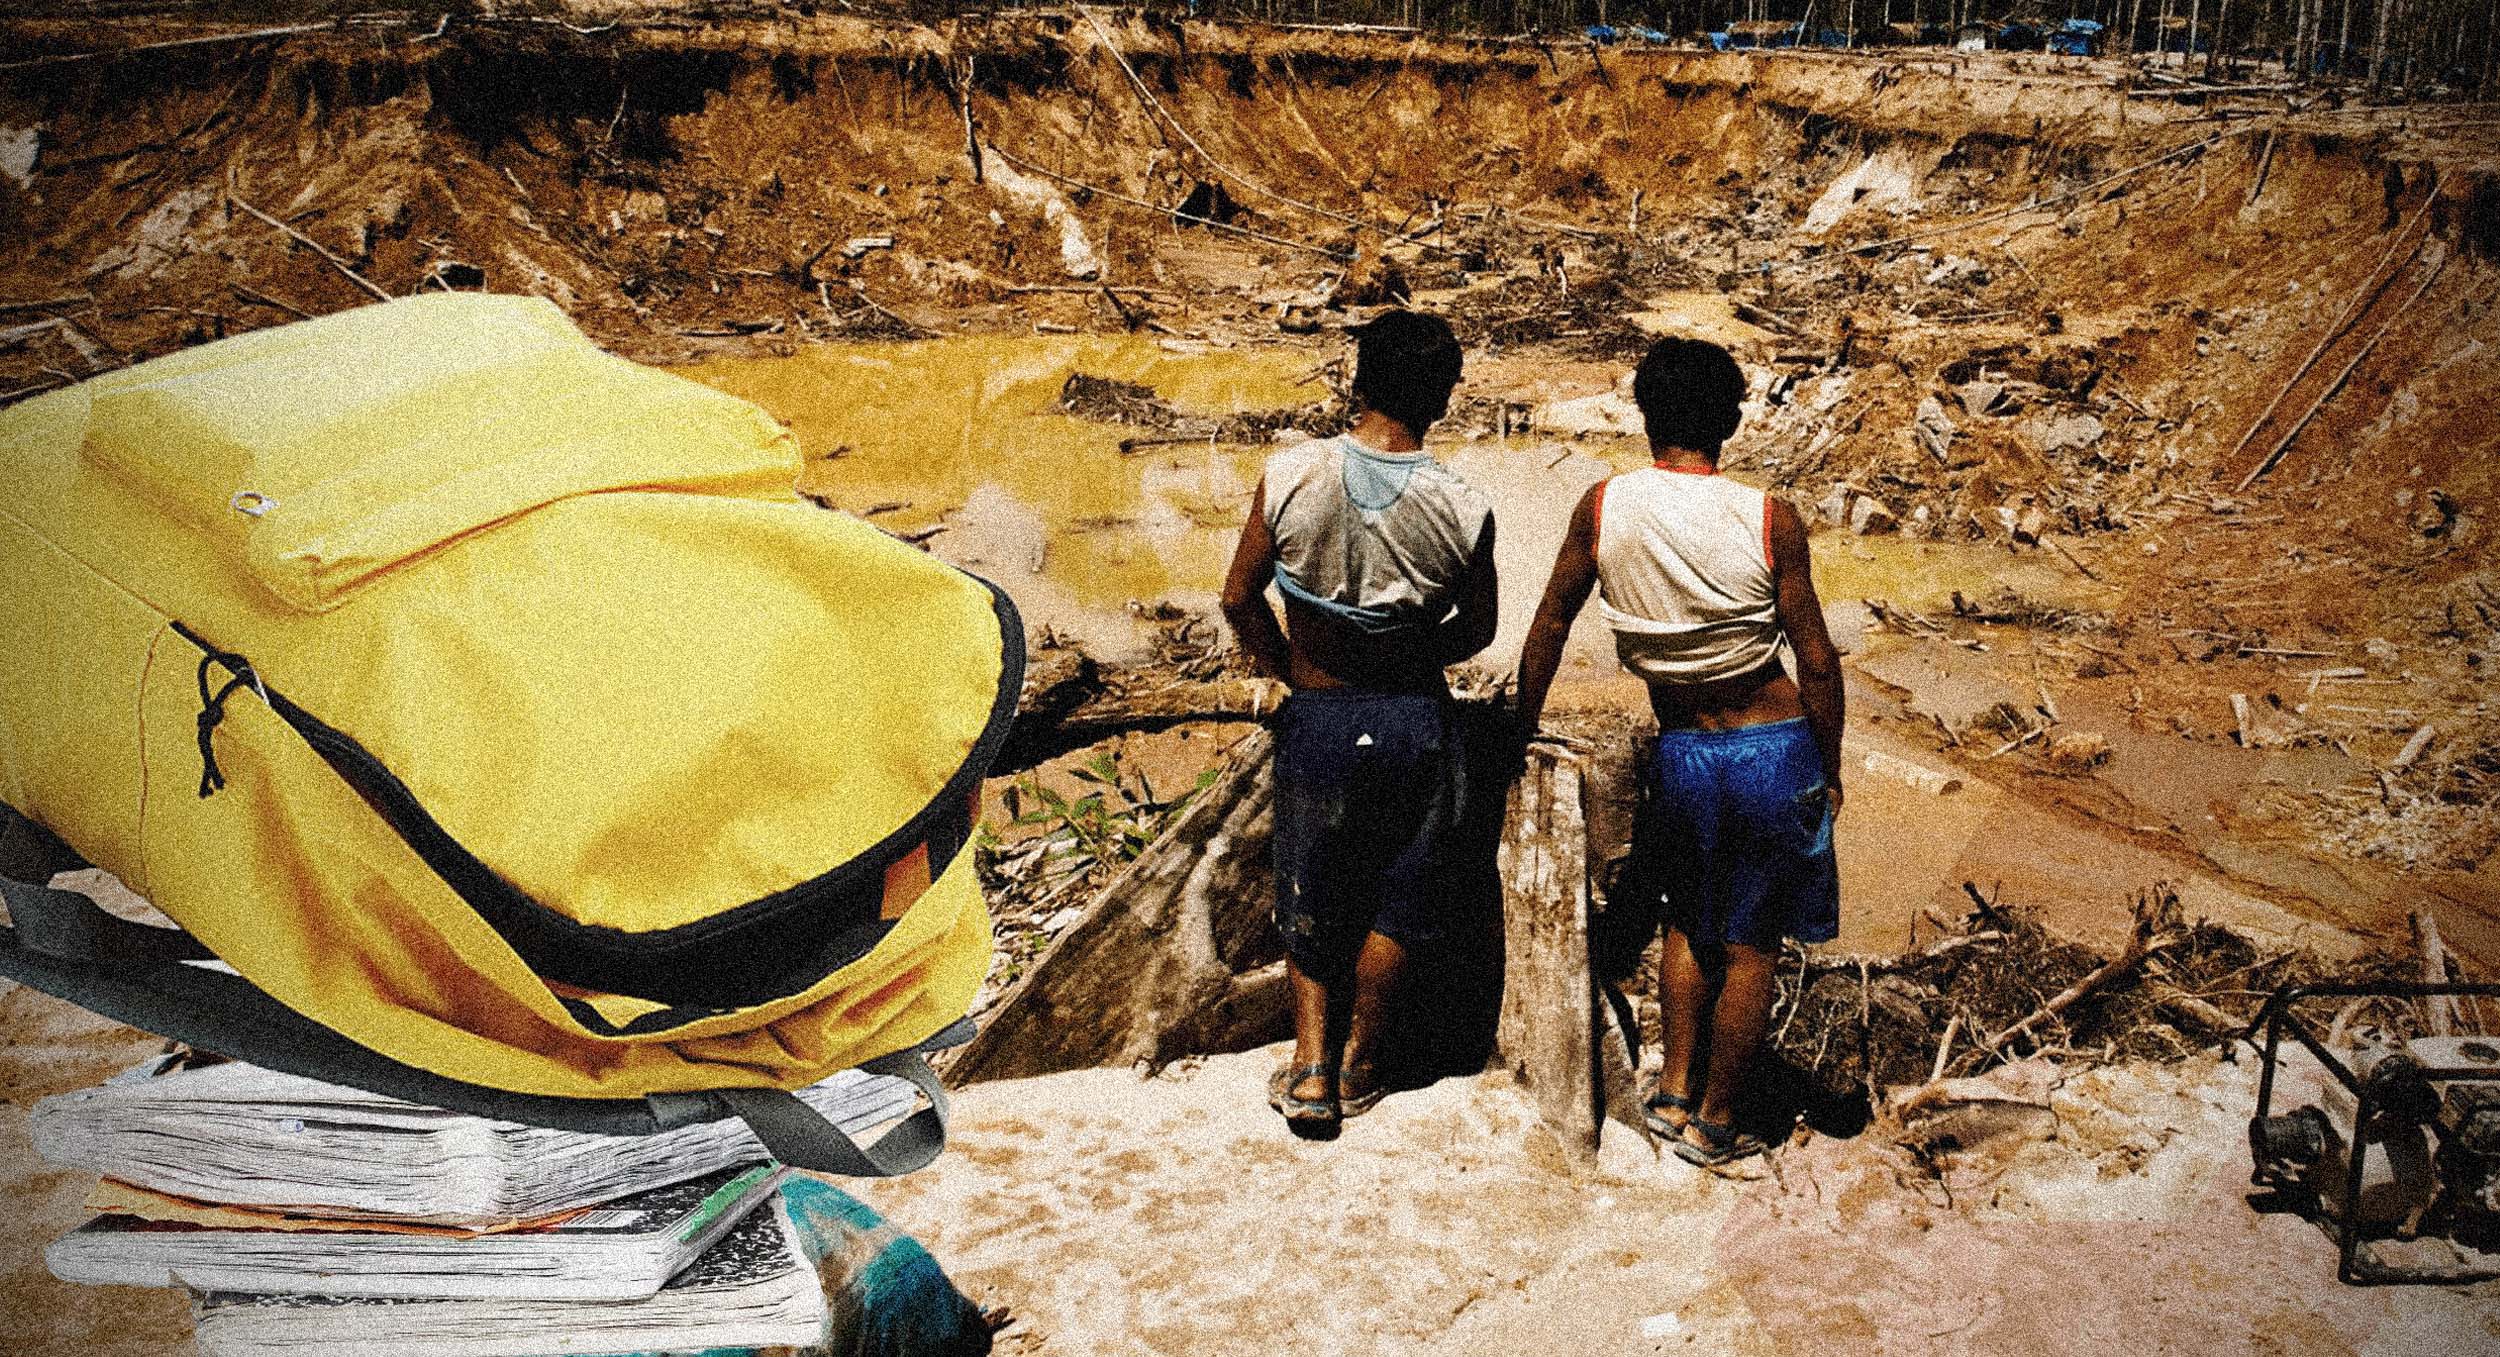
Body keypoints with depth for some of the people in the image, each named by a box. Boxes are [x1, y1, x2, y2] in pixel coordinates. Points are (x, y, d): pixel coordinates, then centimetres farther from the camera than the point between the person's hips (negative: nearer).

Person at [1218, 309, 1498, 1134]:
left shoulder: (1290, 476, -14)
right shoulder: (1462, 509, -13)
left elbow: (1239, 600, -5)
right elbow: (1477, 630, 1)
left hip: (1317, 717, 0)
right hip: (1415, 719, 0)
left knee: (1309, 896, 19)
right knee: (1395, 896, 18)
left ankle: (1311, 1065, 16)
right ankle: (1358, 1065, 28)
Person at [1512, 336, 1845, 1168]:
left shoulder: (1604, 507, -7)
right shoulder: (1769, 520, -13)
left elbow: (1549, 624, 3)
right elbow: (1816, 663, -9)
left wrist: (1522, 730, 18)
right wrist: (1830, 772, 5)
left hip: (1681, 753, 2)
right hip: (1774, 750, -2)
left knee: (1689, 920, 26)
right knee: (1749, 944, 12)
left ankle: (1674, 1090, 26)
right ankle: (1715, 1124, 23)